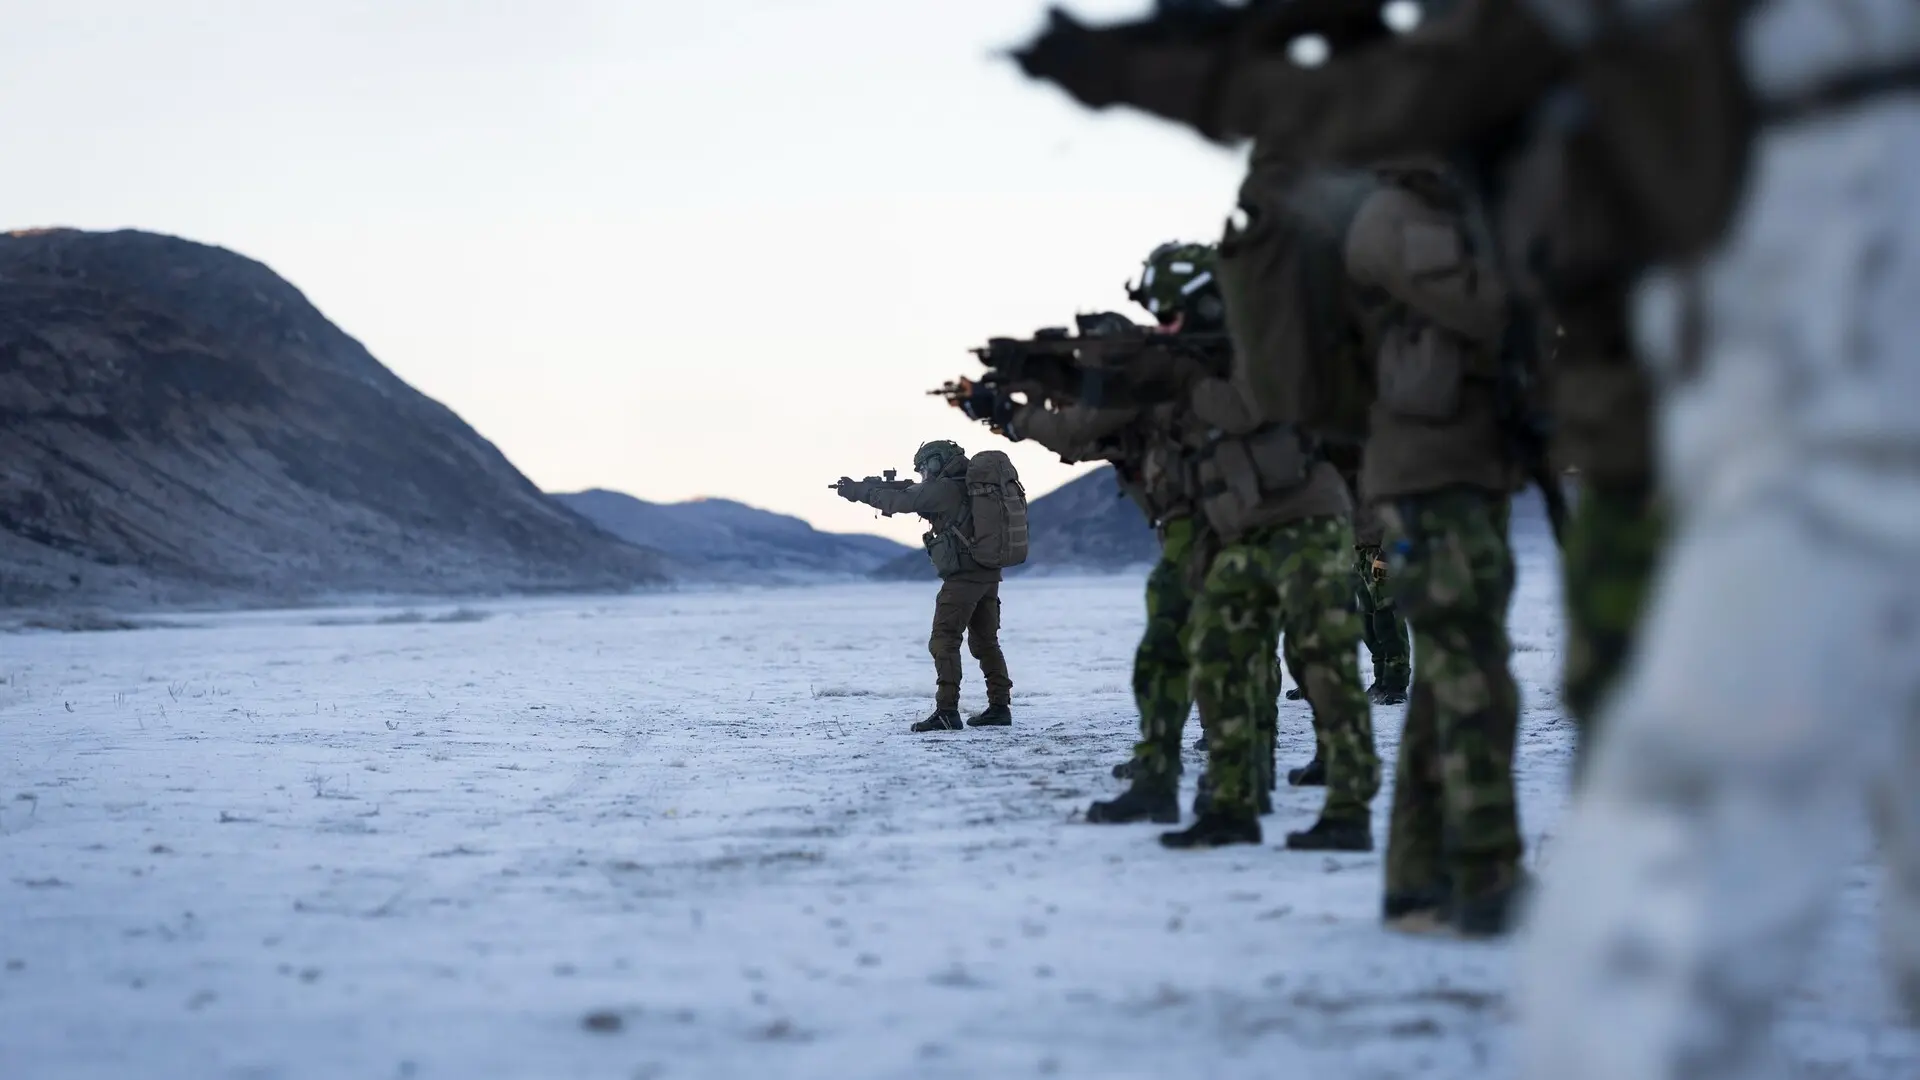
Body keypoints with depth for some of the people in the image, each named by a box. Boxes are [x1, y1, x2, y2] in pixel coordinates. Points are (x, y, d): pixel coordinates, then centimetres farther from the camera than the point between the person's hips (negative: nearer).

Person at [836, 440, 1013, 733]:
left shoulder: (942, 488, -10)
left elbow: (898, 501, -9)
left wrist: (857, 490, 1)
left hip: (962, 576, -9)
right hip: (989, 574, 9)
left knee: (944, 642, -7)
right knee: (986, 641, 16)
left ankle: (947, 711, -15)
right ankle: (1000, 706, 17)